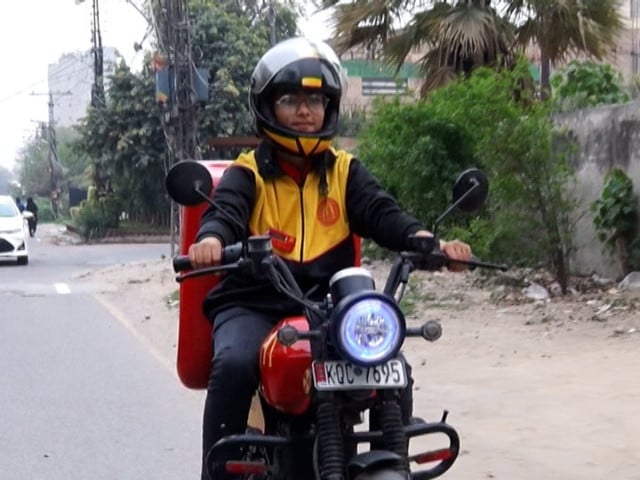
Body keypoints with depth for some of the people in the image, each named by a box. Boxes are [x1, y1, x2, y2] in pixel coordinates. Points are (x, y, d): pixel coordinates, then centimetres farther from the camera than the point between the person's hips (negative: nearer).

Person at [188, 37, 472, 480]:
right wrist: (212, 240, -39)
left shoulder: (345, 170, 14)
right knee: (234, 365, -32)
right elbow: (225, 211, -13)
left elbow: (382, 213, -1)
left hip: (327, 303, 2)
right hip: (253, 302, -2)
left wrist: (428, 241, -23)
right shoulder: (248, 172, 6)